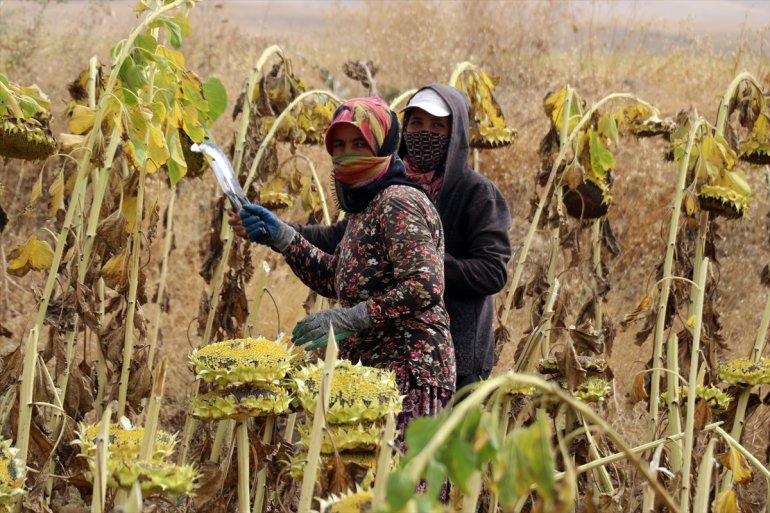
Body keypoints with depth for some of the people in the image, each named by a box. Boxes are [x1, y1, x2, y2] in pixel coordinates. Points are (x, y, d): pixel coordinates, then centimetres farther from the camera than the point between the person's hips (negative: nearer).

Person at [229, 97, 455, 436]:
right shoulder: (364, 207, 20)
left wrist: (347, 319, -21)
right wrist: (279, 236, 20)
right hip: (371, 369, 10)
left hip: (408, 369, -10)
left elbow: (423, 288, -21)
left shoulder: (399, 204, -11)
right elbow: (335, 279, 29)